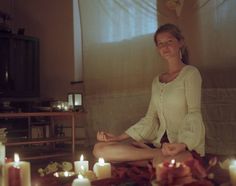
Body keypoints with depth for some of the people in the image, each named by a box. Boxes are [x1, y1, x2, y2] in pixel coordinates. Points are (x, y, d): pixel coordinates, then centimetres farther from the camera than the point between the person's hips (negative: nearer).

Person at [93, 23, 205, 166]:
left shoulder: (190, 73, 2)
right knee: (100, 149, -14)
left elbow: (194, 113, -11)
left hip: (186, 145, -7)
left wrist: (183, 144, -30)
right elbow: (150, 119, 16)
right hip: (159, 143, 7)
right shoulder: (157, 81, 21)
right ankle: (159, 154, -15)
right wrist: (119, 138, 5)